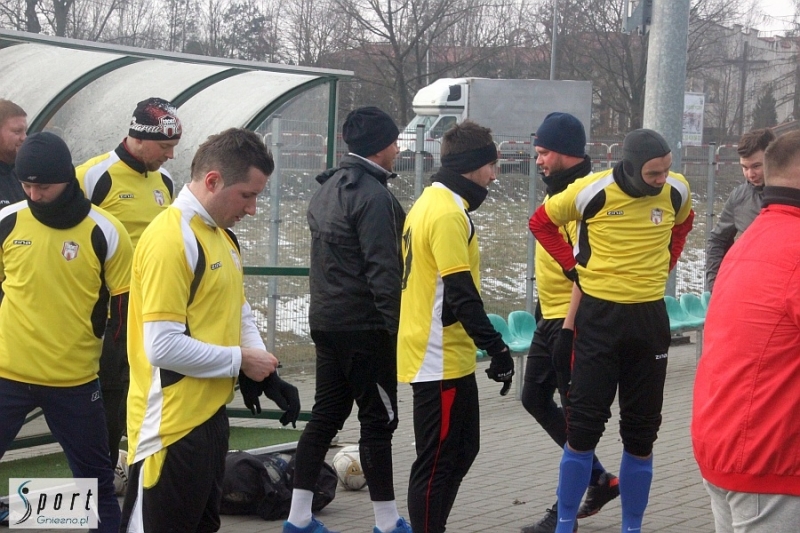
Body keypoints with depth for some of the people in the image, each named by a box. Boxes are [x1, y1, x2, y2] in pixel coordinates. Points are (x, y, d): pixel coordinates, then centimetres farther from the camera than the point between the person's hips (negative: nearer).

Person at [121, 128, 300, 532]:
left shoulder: (223, 235, 11)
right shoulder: (170, 239, -19)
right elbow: (163, 346, -25)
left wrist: (267, 374, 4)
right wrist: (240, 361, -13)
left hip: (210, 413, 10)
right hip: (173, 425, -10)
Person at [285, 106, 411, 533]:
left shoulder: (327, 189, 12)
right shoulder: (373, 196, -16)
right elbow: (383, 271, -20)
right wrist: (398, 326, -17)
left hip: (326, 320, 9)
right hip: (365, 328, -9)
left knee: (326, 414, 12)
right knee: (378, 421, -1)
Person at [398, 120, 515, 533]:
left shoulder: (431, 203, 14)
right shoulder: (449, 213, -18)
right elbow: (461, 293, -23)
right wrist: (497, 348, -22)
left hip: (447, 357, 10)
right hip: (442, 360, -10)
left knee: (462, 450, 18)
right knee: (438, 461, -3)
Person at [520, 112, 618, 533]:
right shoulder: (559, 190, 11)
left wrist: (572, 326, -25)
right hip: (550, 318, 11)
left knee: (574, 411, 0)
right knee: (535, 399, 18)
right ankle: (600, 479, 27)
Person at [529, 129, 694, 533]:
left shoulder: (677, 191, -3)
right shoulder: (594, 191, -14)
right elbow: (541, 222, 1)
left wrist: (664, 264, 9)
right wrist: (574, 267, -3)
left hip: (649, 316, 3)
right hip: (599, 314, -3)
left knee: (641, 434, 8)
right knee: (583, 427, -1)